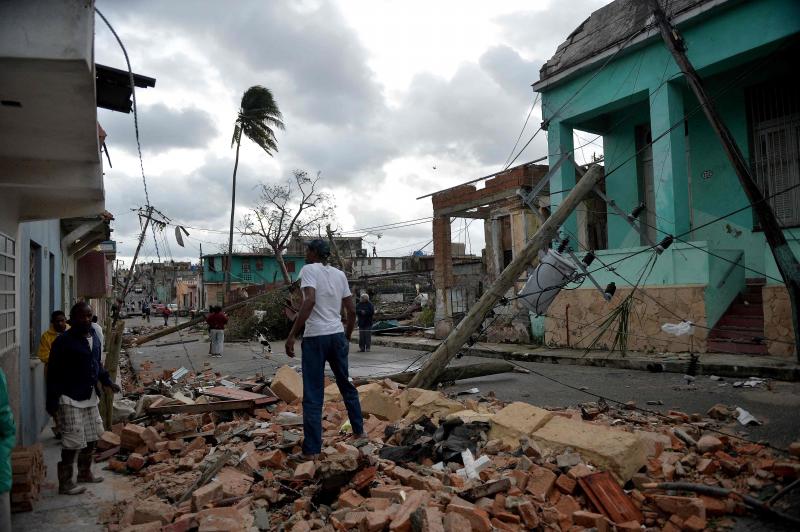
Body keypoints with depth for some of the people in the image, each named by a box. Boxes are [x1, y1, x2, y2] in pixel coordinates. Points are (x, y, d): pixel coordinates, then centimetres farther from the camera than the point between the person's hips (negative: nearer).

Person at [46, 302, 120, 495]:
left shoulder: (94, 337, 7)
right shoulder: (64, 341, -17)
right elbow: (55, 374, -15)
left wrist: (108, 382, 7)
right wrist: (52, 401, -17)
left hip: (90, 397, 8)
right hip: (70, 399, -8)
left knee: (93, 436, 18)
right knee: (73, 442, -3)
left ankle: (84, 472, 36)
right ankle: (65, 483, 11)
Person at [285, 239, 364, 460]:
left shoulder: (309, 270, -5)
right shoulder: (340, 274, 12)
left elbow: (310, 301, -21)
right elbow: (352, 310, 11)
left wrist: (292, 335, -21)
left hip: (315, 337, -5)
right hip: (337, 335, 6)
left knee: (313, 395, 0)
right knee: (346, 385, 20)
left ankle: (312, 449, 3)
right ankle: (359, 430, 30)